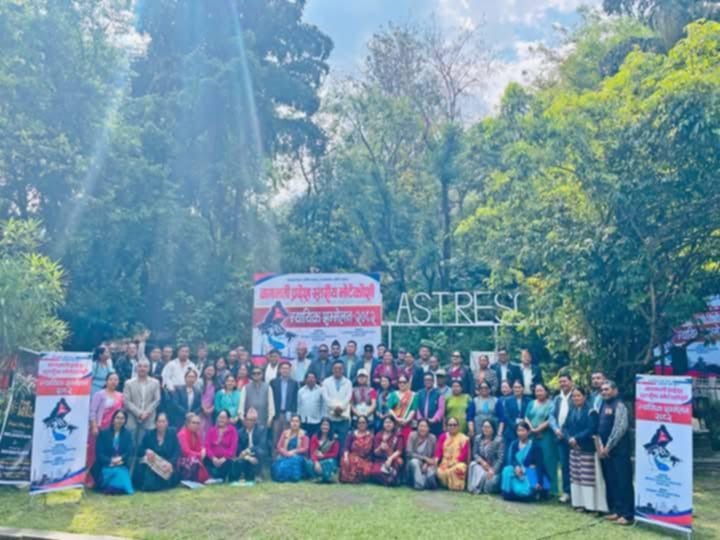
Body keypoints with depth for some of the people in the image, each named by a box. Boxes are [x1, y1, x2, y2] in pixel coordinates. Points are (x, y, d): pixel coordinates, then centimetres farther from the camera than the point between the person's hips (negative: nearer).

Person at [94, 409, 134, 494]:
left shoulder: (127, 434, 10)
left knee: (120, 474, -27)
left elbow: (129, 452, 0)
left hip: (122, 466, 2)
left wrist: (120, 459, -18)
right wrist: (110, 461, -15)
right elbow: (99, 452, -3)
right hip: (106, 466, -2)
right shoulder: (103, 433, 4)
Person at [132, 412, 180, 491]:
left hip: (166, 466, -2)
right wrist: (146, 451, -18)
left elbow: (177, 451, -8)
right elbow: (139, 450, 5)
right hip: (151, 464, 2)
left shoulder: (172, 433, -1)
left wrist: (171, 463, -25)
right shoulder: (149, 434, 3)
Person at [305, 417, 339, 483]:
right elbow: (312, 452, -8)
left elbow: (335, 454, -3)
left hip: (328, 460, -1)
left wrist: (323, 455, -14)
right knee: (309, 463, -34)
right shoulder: (315, 437, 0)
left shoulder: (334, 439, -5)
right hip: (316, 460, 1)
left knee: (331, 462, -38)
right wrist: (316, 462, -27)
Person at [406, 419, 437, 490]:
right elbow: (409, 453, -17)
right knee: (415, 461, -36)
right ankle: (419, 484, -24)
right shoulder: (412, 435, -13)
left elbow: (434, 456, -3)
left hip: (427, 464, 0)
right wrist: (424, 458, -23)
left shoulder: (432, 438, -9)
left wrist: (427, 463, -20)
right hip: (413, 462, 0)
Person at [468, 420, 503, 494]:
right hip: (481, 464, 4)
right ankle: (476, 488, -11)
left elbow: (500, 458, -15)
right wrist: (482, 461, -14)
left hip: (493, 467, -3)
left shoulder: (498, 440, -13)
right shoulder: (478, 438, 0)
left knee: (490, 481, -32)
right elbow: (475, 453, 5)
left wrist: (493, 470, -23)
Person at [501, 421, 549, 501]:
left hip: (530, 474, -3)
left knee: (524, 491, -30)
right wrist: (516, 466, -31)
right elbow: (510, 459, -7)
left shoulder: (535, 446, -7)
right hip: (518, 471, 3)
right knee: (507, 470, -31)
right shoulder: (514, 444, 4)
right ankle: (508, 493, -11)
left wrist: (539, 482, -23)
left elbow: (539, 465, -13)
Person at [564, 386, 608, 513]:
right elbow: (565, 427, 8)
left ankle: (590, 504, 1)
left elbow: (591, 429, -19)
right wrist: (569, 438, -11)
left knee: (588, 477, -5)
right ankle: (579, 502, 18)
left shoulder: (591, 411, -10)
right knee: (575, 476, 10)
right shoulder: (571, 411, 10)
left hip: (587, 449, -7)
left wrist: (576, 438, -19)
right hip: (574, 448, 7)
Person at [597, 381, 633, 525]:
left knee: (623, 482, -4)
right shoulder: (602, 406, 14)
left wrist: (608, 446, -13)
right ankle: (615, 510, 21)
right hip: (605, 450, 8)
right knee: (610, 482, 12)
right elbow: (599, 427, 13)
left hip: (618, 450, -7)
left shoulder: (619, 405, -9)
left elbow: (620, 428, -16)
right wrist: (600, 445, 0)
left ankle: (627, 514, 0)